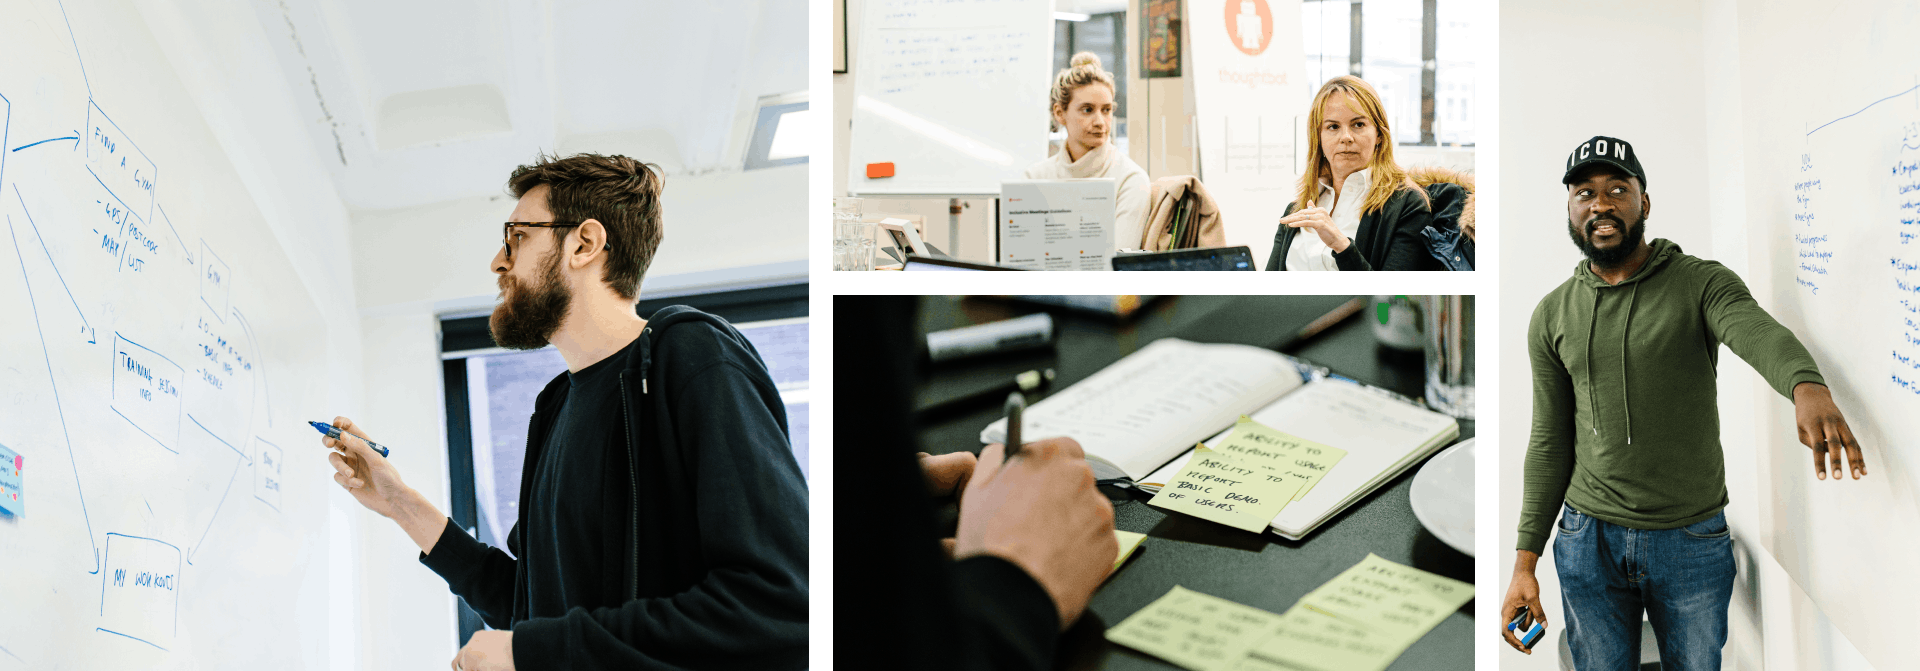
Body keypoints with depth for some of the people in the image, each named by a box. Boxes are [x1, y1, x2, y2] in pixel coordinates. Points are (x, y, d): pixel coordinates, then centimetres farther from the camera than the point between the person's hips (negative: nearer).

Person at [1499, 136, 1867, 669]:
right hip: (1589, 540, 2)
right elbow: (1550, 443, 5)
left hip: (1694, 541, -2)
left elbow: (1760, 332, -27)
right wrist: (1525, 561, 0)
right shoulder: (1552, 316, 3)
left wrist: (1808, 387, -51)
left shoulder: (1701, 284, -5)